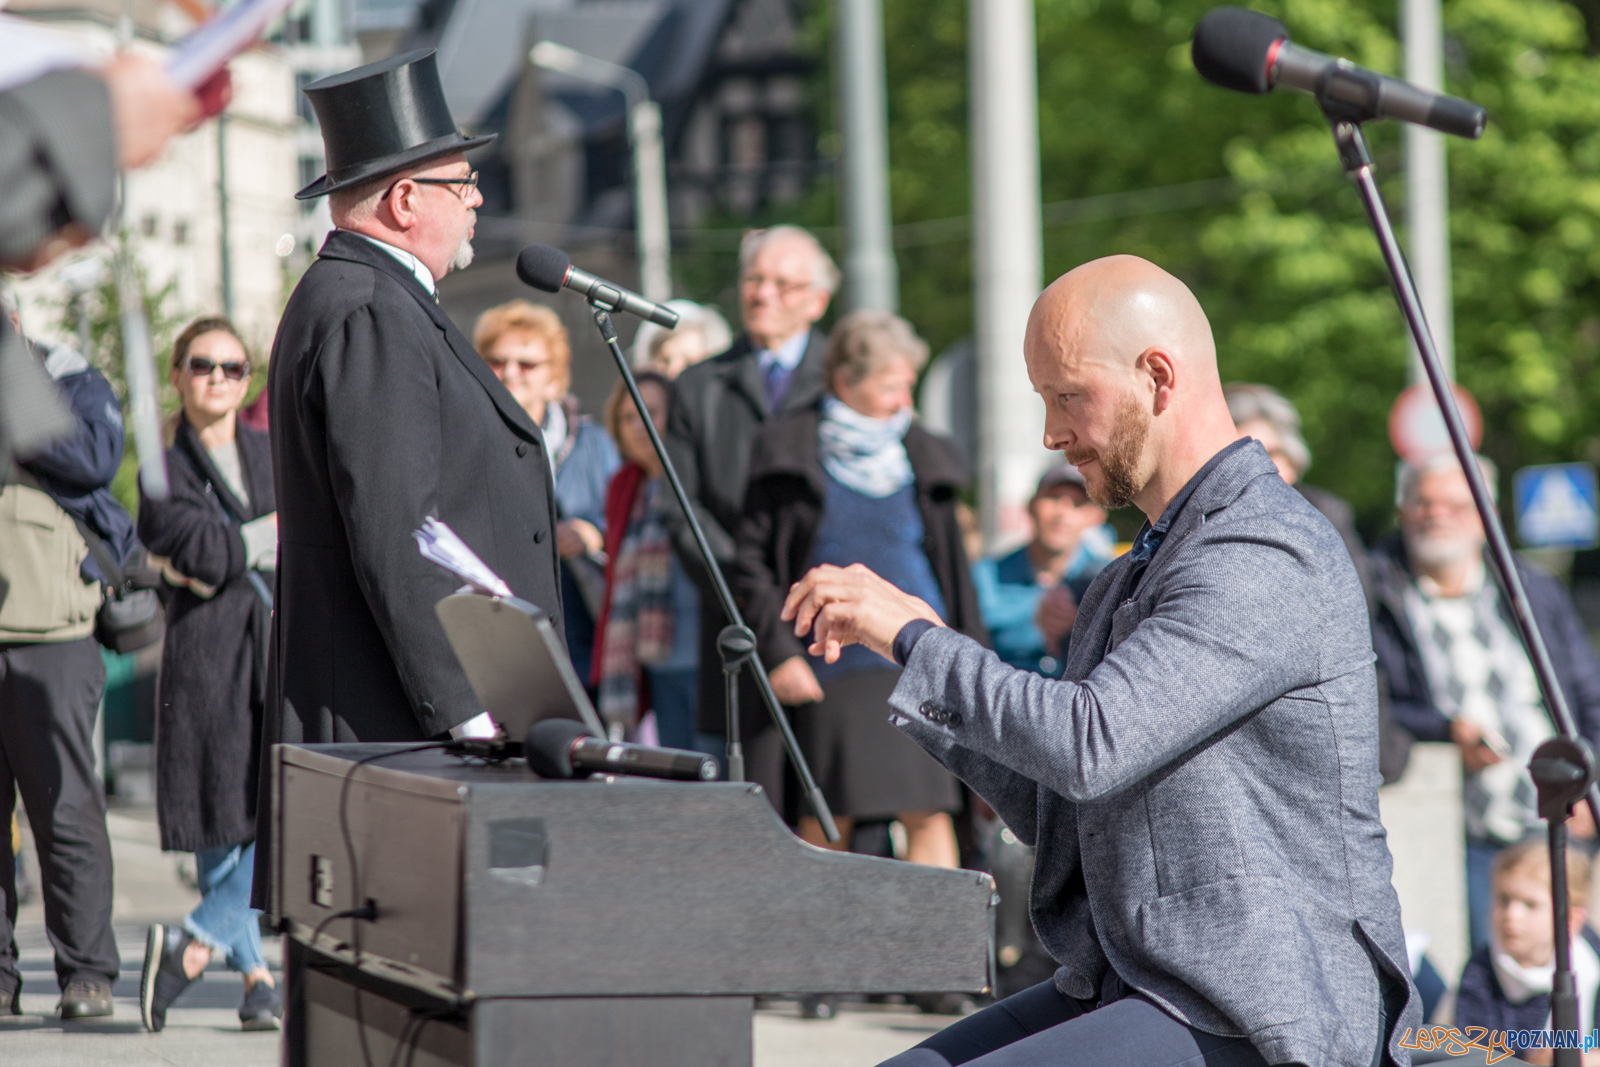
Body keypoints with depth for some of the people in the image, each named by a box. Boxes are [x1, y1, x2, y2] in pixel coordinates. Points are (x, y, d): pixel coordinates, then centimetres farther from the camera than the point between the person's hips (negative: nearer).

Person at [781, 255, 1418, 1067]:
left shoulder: (1268, 559, -15)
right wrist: (915, 651, 10)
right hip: (1125, 990, 10)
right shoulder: (1131, 578, 18)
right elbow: (1056, 814, 20)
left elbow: (1089, 748, -26)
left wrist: (913, 635, -15)